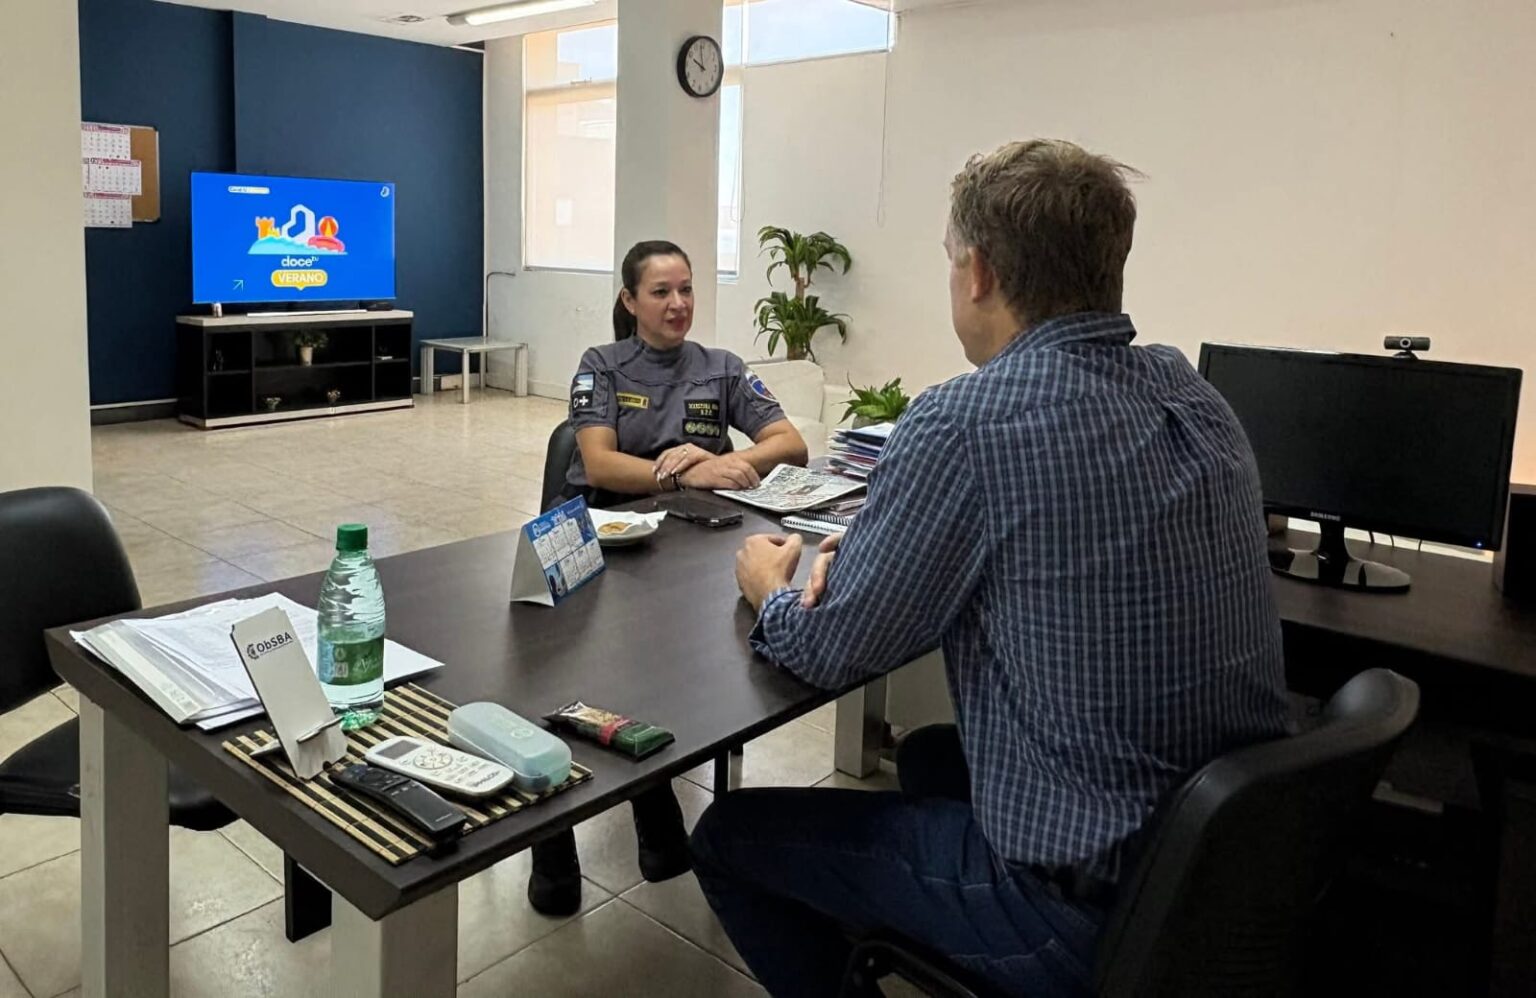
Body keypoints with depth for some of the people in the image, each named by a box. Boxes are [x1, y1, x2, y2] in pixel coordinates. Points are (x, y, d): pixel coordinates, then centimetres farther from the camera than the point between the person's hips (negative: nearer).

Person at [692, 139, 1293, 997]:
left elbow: (832, 652, -12)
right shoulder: (1195, 396, 1)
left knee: (730, 836, 10)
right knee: (928, 755, 32)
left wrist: (771, 588, 10)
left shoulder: (966, 421, -22)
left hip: (1088, 903, -8)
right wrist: (860, 561, 10)